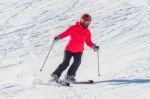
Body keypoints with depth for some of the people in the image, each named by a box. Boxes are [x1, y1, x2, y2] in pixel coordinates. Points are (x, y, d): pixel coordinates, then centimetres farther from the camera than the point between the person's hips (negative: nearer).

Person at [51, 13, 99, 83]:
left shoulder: (87, 32, 7)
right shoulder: (74, 28, -6)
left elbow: (88, 42, 13)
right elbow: (65, 33, -9)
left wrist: (94, 46, -4)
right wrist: (58, 37, -23)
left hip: (79, 51, 3)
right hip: (69, 49, -3)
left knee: (77, 62, -20)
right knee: (65, 63, -12)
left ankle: (70, 76, -8)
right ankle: (55, 75, 0)